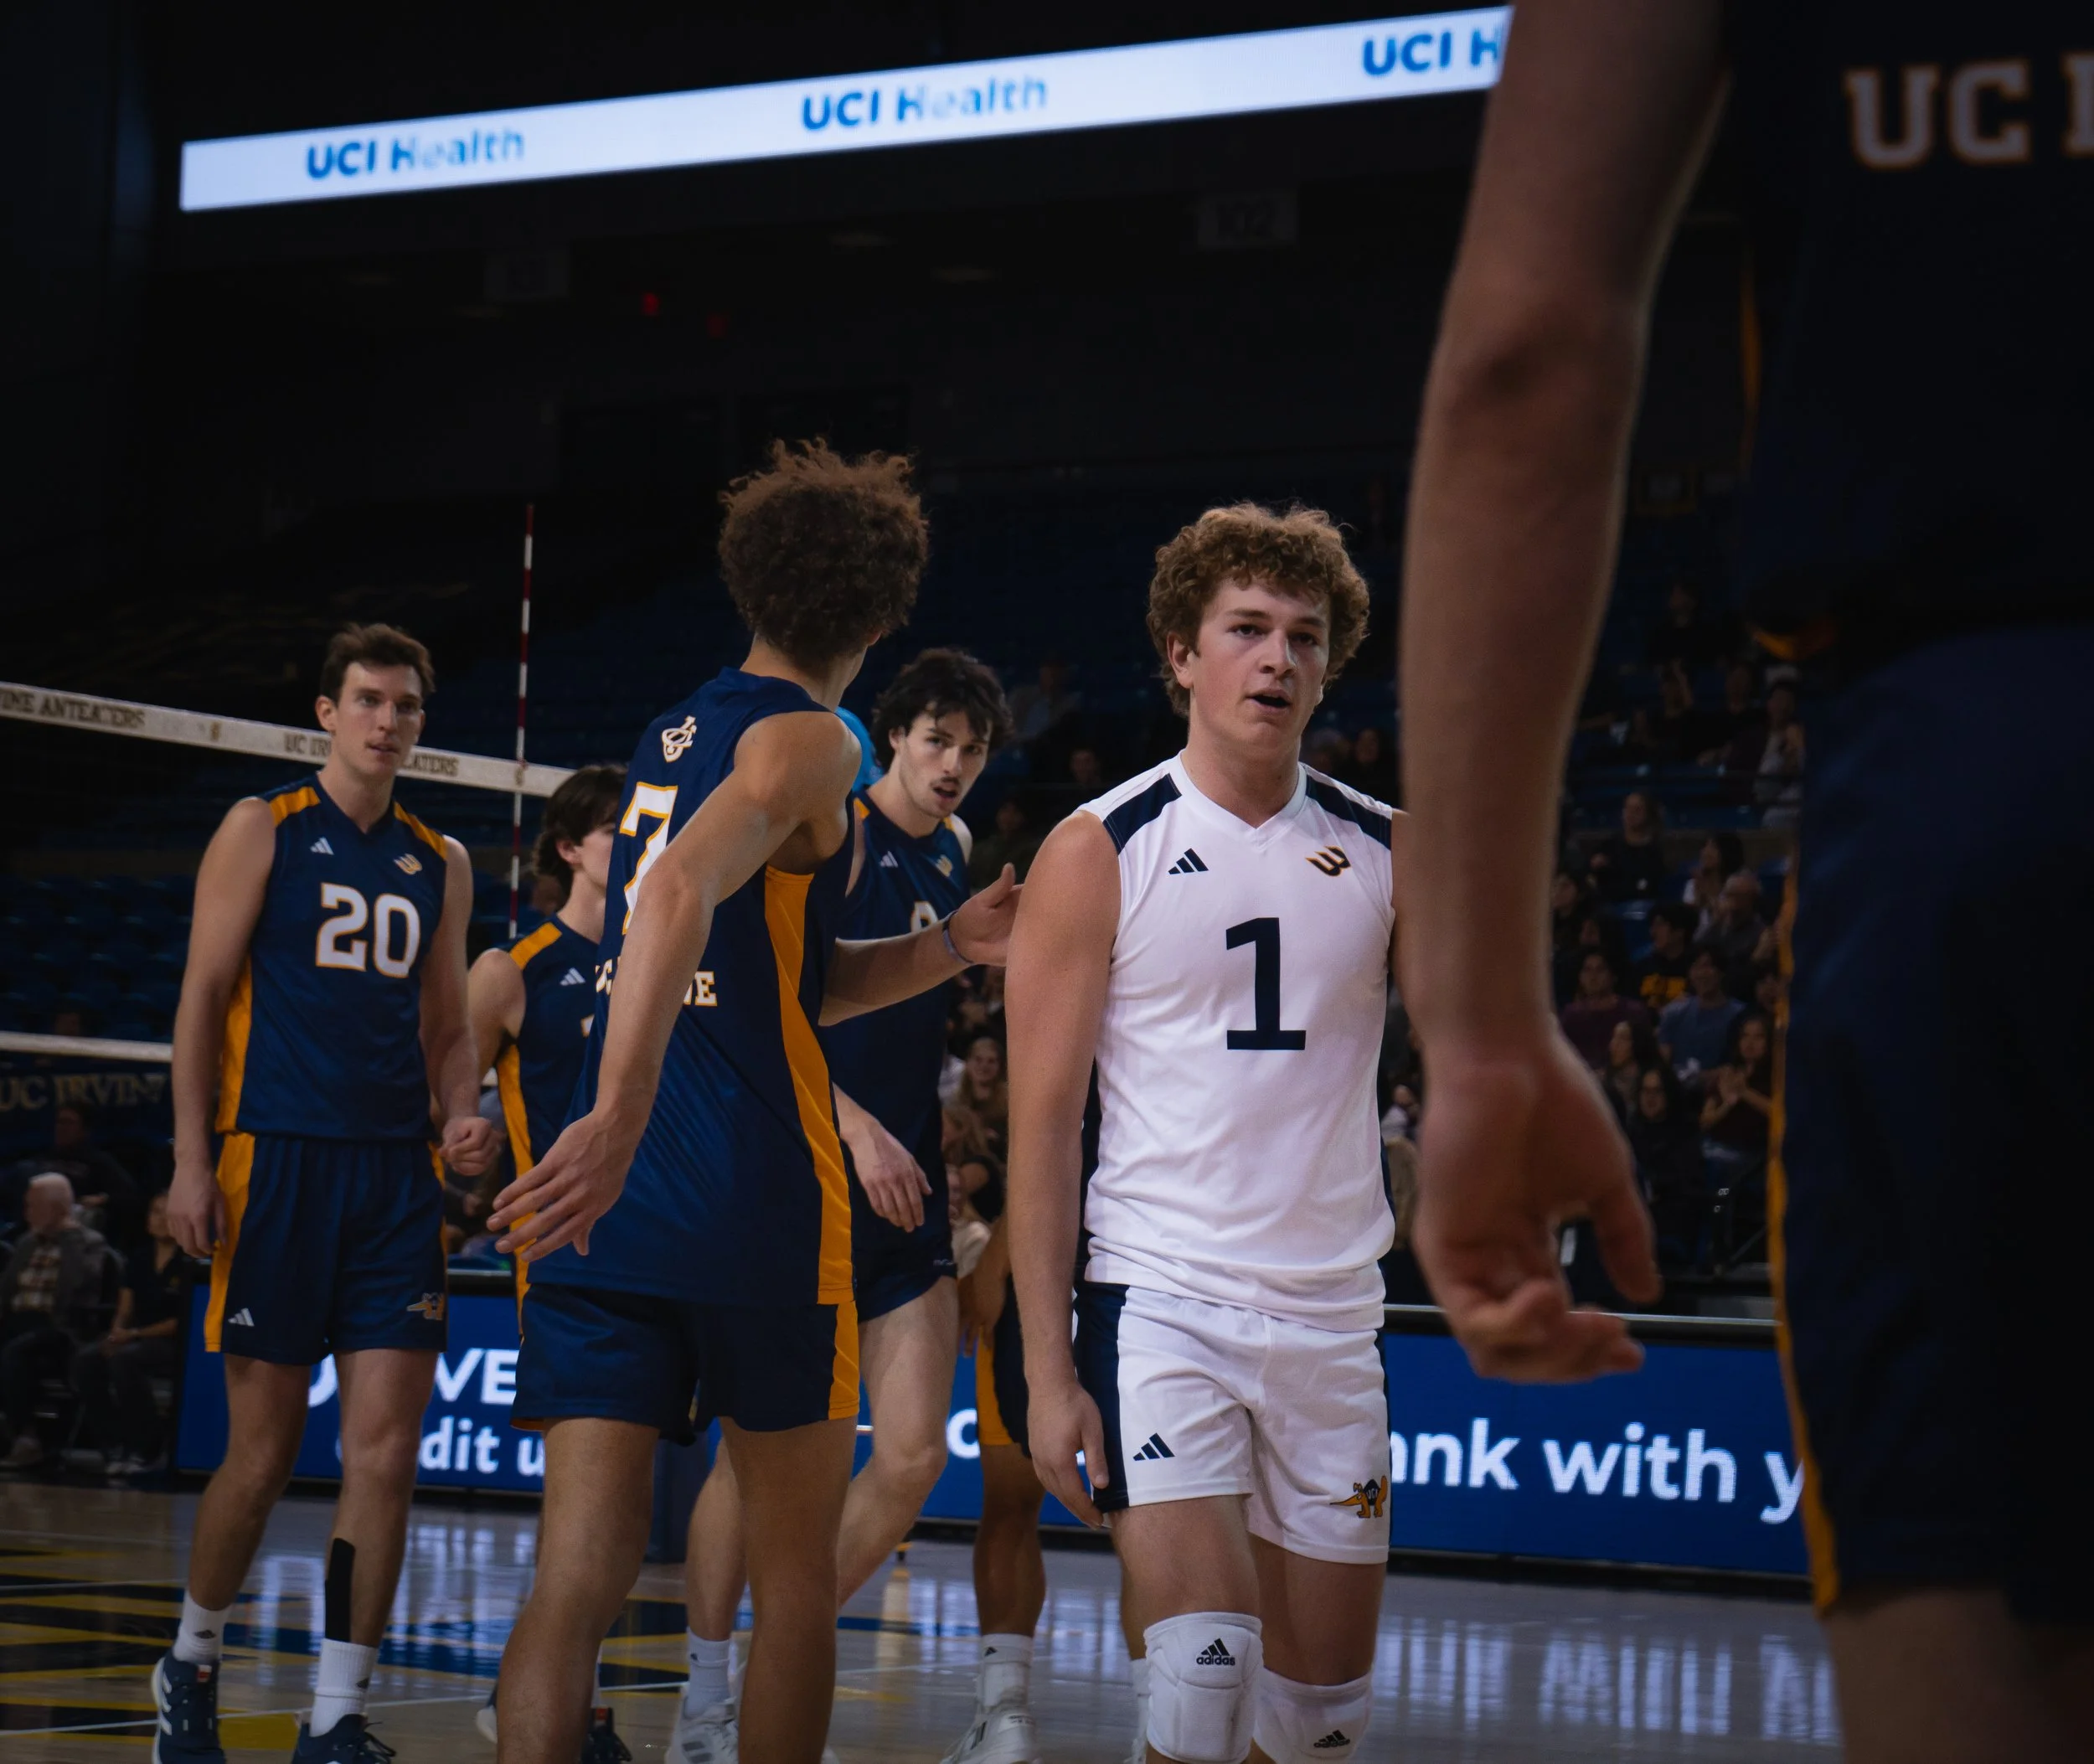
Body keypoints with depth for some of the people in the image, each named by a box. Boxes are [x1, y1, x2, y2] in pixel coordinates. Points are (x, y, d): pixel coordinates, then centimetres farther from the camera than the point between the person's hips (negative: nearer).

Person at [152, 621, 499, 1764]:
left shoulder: (441, 864, 15)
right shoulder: (262, 831, 3)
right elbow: (203, 996, 0)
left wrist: (461, 1120, 1)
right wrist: (191, 1159, -8)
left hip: (397, 1175, 4)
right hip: (277, 1158, -4)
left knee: (386, 1448, -6)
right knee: (264, 1452, 0)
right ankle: (192, 1660, 25)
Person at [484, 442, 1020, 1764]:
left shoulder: (675, 734, 20)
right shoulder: (805, 742, -6)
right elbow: (681, 889, -26)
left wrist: (947, 947, 16)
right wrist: (618, 1120, -35)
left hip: (610, 1209, 6)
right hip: (758, 1205, -6)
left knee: (581, 1571, -2)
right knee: (795, 1568, 10)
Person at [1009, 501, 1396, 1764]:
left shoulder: (1387, 851, 7)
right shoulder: (1101, 853, -2)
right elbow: (1044, 1120, -4)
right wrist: (1048, 1369, -9)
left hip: (1331, 1313, 4)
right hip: (1159, 1294, -4)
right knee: (1203, 1661, -19)